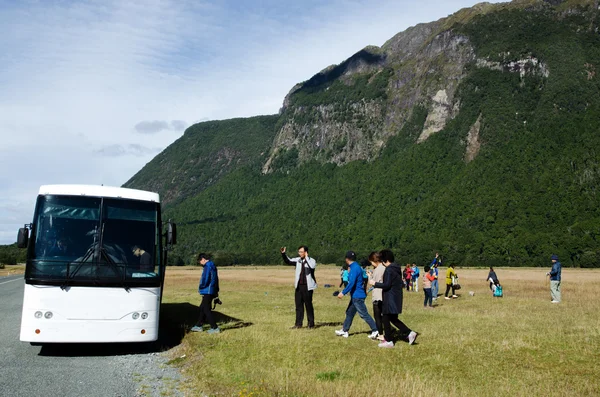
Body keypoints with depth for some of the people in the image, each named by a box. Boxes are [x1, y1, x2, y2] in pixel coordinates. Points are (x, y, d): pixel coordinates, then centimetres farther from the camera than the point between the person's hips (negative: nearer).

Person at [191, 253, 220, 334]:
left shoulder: (207, 266, -16)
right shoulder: (213, 266, 15)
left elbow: (205, 280, -23)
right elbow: (216, 279, 20)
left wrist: (200, 287, -5)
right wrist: (216, 291, 23)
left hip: (207, 291, -10)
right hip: (212, 291, 10)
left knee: (206, 309, -4)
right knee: (202, 308, 18)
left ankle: (215, 328, -3)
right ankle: (199, 326, 26)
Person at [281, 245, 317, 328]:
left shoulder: (311, 260, -7)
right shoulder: (298, 260, 7)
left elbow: (312, 266, -27)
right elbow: (288, 261, 8)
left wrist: (306, 257, -22)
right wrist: (283, 254, -6)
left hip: (307, 286, -5)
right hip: (299, 286, 5)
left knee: (308, 305, 1)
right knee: (298, 305, 9)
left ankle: (311, 324, 11)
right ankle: (298, 324, 16)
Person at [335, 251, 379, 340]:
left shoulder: (354, 268, -19)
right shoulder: (357, 267, 11)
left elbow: (351, 283, -26)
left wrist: (343, 293, -21)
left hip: (357, 296, -10)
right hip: (355, 296, 10)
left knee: (364, 314, -6)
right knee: (349, 312, 15)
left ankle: (375, 331, -3)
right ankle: (344, 331, 23)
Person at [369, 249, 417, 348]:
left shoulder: (389, 270, -17)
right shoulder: (397, 269, 12)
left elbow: (387, 285, -21)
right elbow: (401, 284, 17)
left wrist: (375, 283, -12)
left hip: (390, 298, -9)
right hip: (397, 297, 9)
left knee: (386, 319, 2)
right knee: (393, 318, 17)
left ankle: (388, 341, 8)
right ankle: (410, 333, 11)